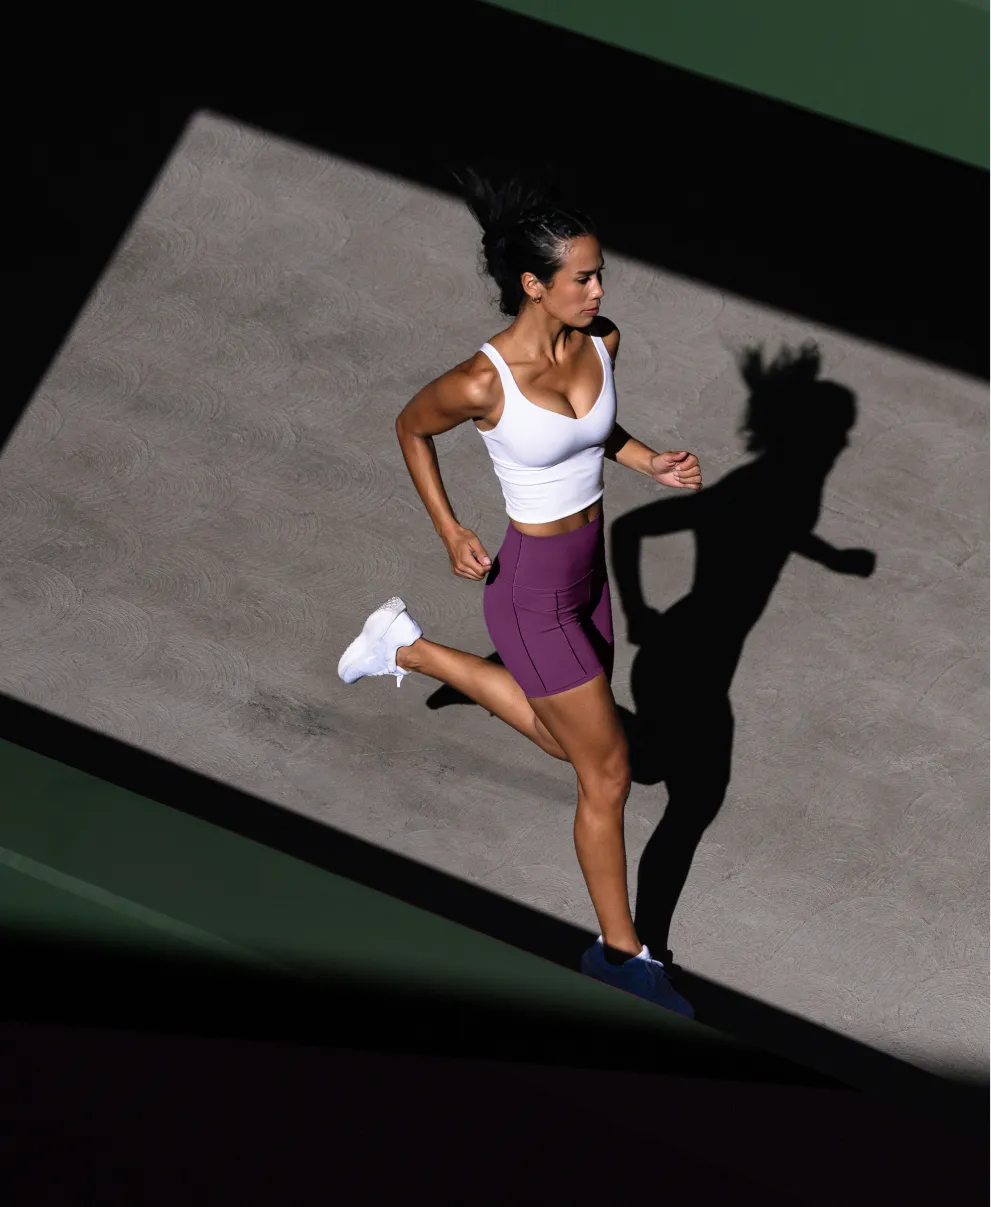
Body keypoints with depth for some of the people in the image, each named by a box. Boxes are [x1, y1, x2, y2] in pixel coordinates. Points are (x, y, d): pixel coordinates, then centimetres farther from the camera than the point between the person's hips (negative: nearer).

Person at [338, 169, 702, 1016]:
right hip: (533, 594, -8)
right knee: (609, 773, 3)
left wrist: (649, 463, -3)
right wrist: (449, 532, -11)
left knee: (569, 742, 27)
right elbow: (411, 428, -6)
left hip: (589, 572, 8)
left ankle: (411, 650, 40)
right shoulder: (481, 383, -27)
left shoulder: (602, 341, -8)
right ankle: (621, 950, 25)